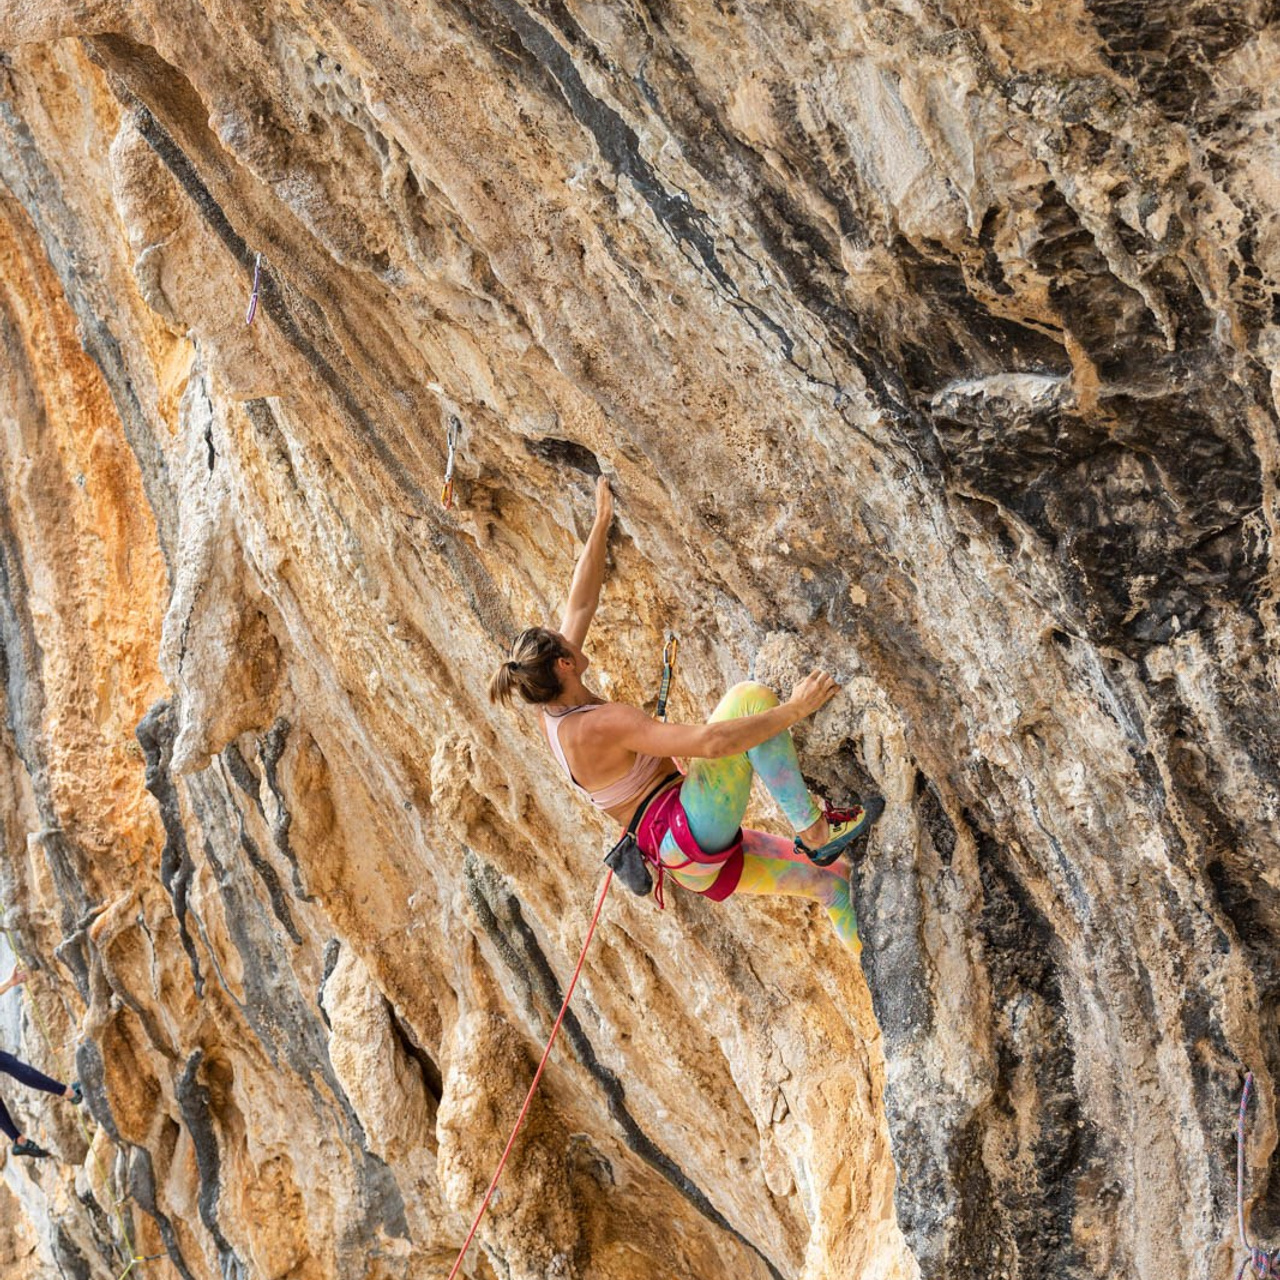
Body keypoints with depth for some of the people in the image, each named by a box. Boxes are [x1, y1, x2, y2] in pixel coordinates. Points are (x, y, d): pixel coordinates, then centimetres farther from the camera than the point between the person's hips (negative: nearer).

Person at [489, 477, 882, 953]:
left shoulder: (555, 707, 4)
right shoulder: (600, 724, -23)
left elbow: (582, 604, 14)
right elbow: (710, 742, -32)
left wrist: (602, 522, 17)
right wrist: (795, 709, -28)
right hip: (692, 830, -10)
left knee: (833, 880, 16)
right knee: (750, 695, -20)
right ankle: (813, 829, -17)